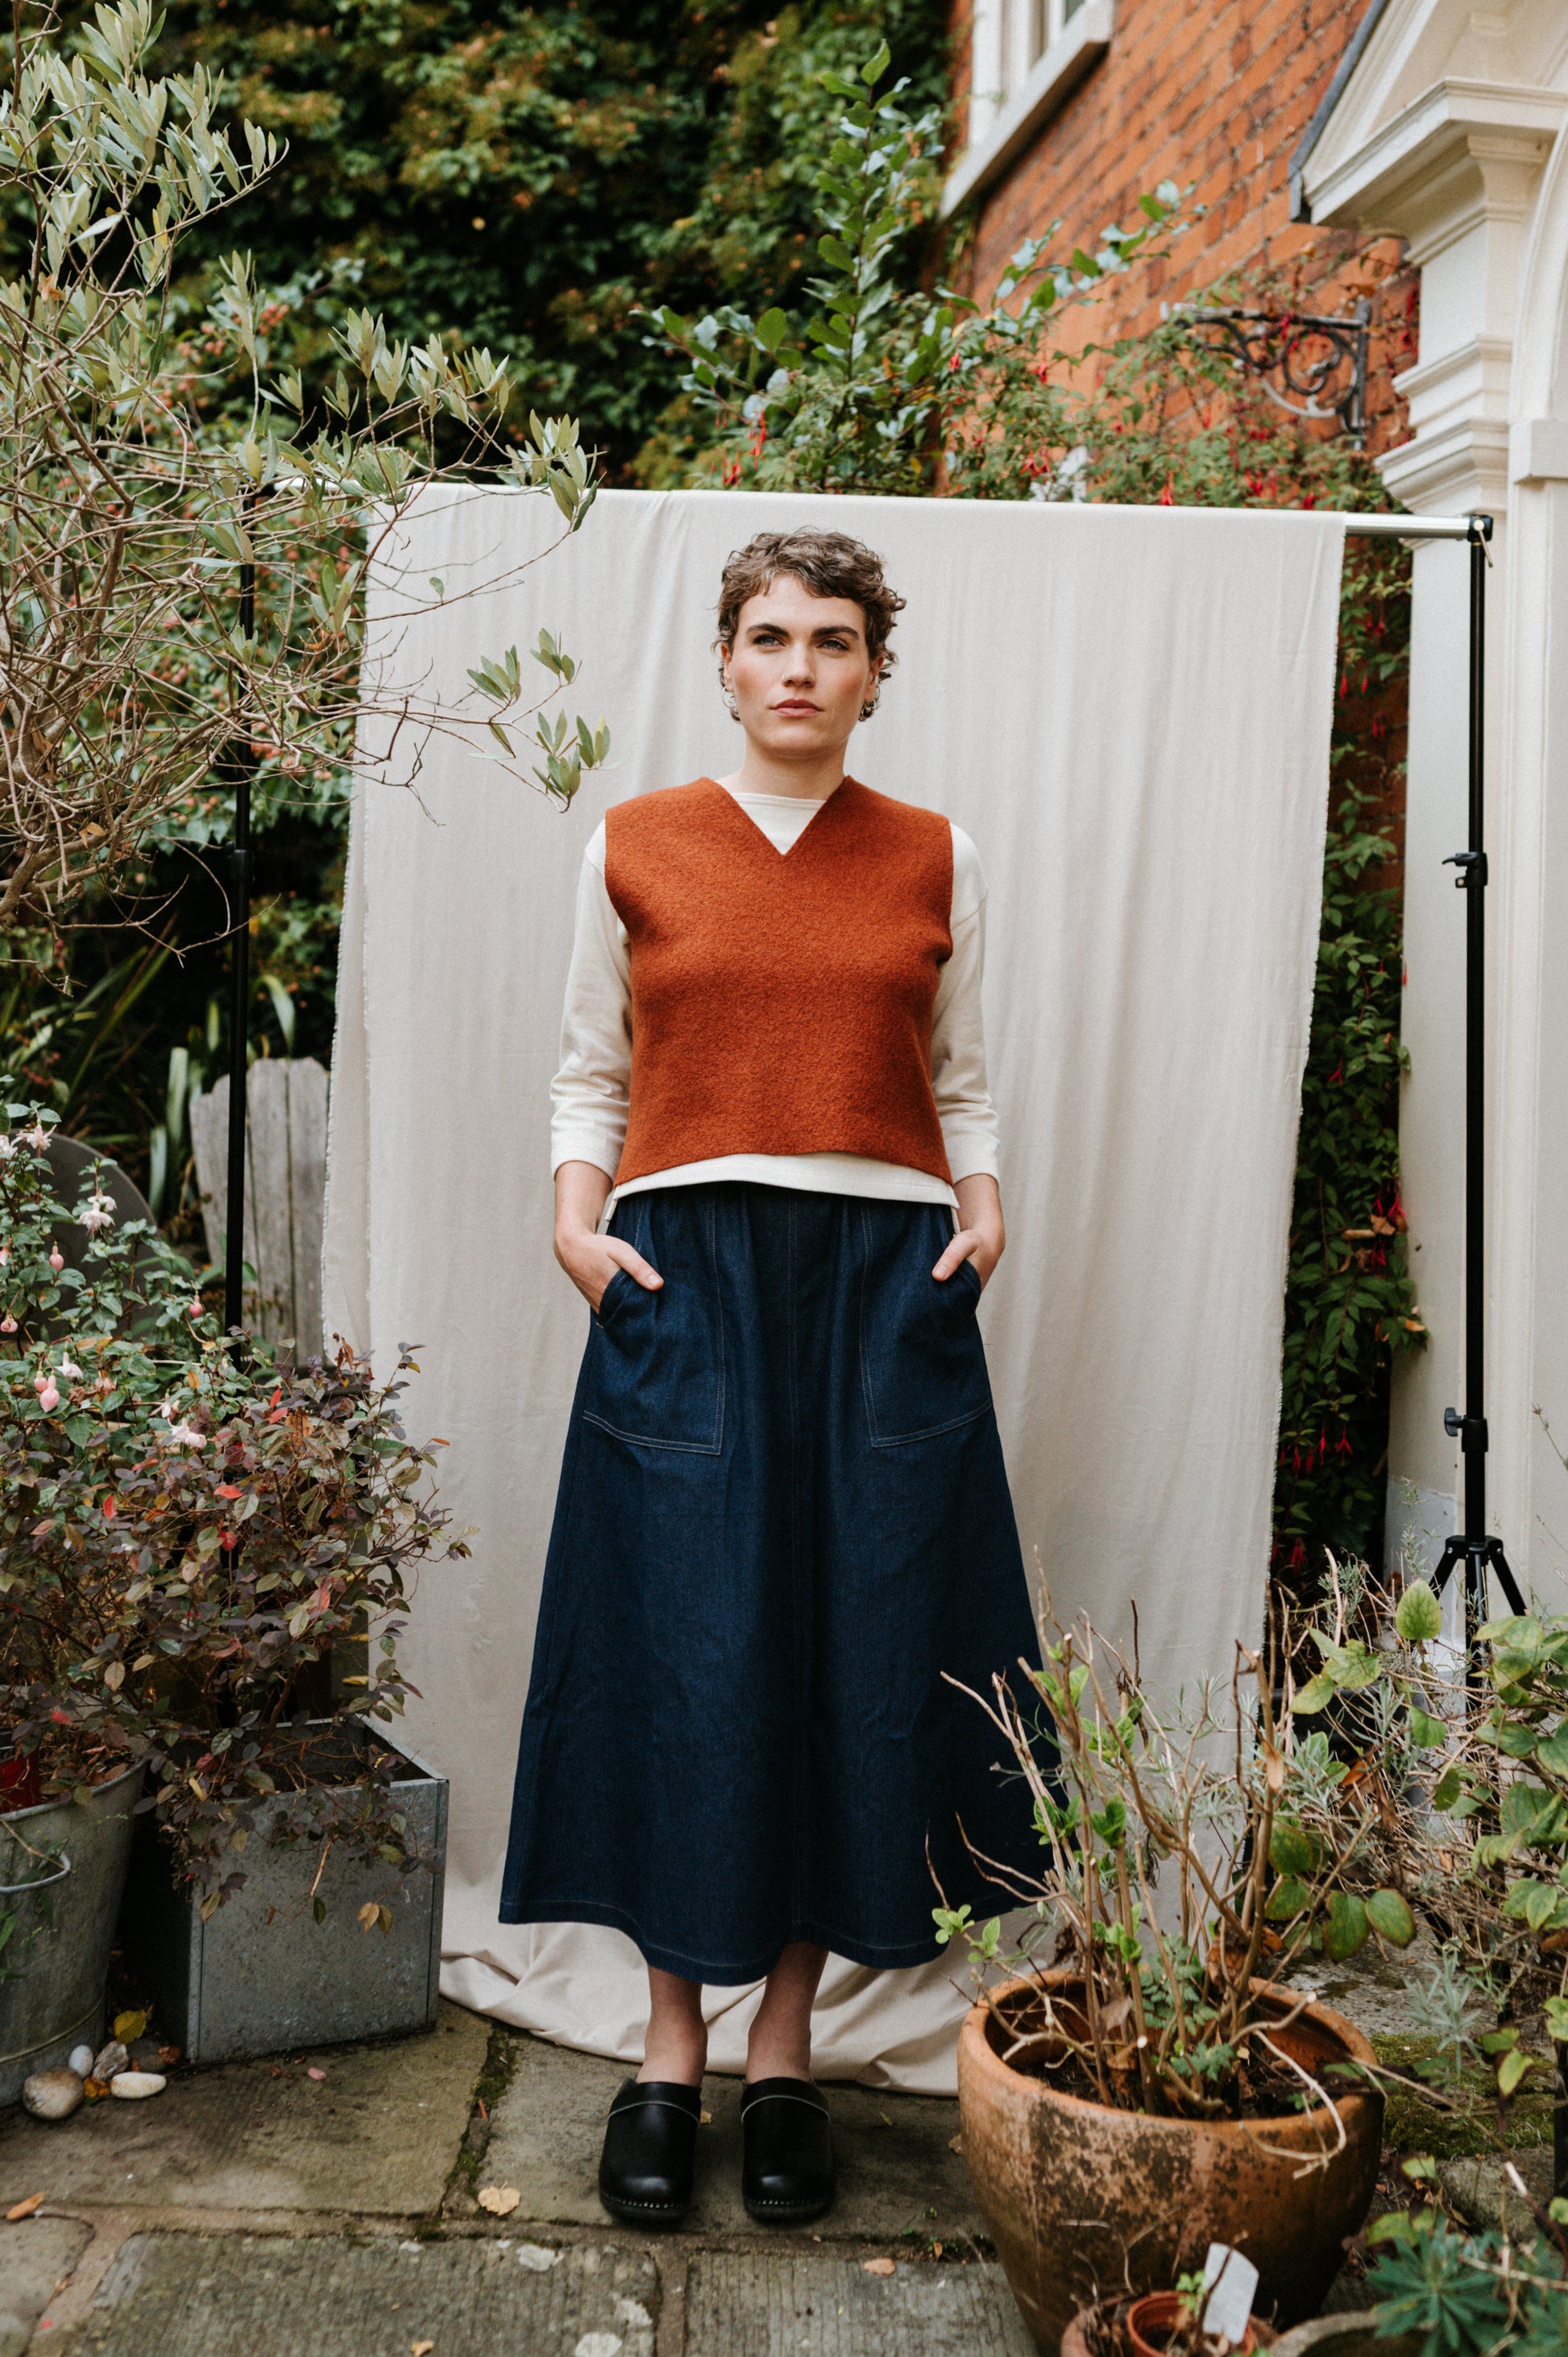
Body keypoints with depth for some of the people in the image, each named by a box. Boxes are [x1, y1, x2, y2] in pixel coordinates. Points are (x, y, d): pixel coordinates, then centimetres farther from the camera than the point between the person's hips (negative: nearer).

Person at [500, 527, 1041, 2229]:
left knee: (859, 1646, 2)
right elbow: (590, 1070, 10)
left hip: (885, 1280, 1)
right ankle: (671, 2044, 16)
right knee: (682, 1654, -2)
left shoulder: (937, 862, 10)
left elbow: (962, 1081, 14)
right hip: (685, 1276, -1)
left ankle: (784, 2050, 18)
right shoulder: (634, 847, 7)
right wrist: (575, 1212, -5)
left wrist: (983, 1201, -3)